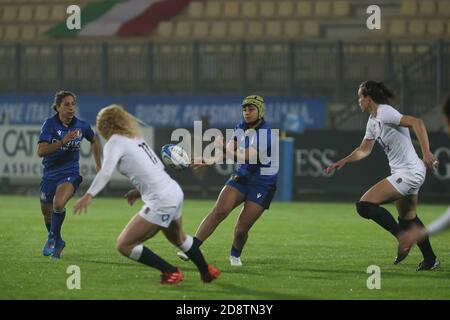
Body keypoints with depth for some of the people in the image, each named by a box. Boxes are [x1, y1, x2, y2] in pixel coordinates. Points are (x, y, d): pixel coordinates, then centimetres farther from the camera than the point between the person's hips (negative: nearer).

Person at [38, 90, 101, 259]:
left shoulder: (81, 126, -4)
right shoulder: (50, 124, -12)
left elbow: (94, 141, 19)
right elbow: (40, 151, -24)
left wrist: (98, 164, 21)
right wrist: (63, 141, -34)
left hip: (70, 174, -1)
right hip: (50, 174, 1)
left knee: (58, 204, -28)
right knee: (47, 213, 12)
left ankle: (52, 238, -5)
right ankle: (58, 242, 42)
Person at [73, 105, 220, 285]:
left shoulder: (115, 141, -8)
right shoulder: (136, 138, 16)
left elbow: (105, 172, -24)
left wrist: (89, 195, -34)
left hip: (161, 202, -9)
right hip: (175, 192, 9)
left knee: (124, 245, -4)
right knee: (177, 237, 36)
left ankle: (171, 272, 2)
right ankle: (206, 272, 53)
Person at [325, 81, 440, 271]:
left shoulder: (385, 112, -16)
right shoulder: (373, 121, 13)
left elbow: (417, 123, -27)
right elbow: (364, 150, 27)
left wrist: (426, 153, -33)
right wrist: (342, 162, 21)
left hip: (409, 173, -10)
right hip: (406, 174, 10)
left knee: (364, 205, -15)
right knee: (408, 218, 21)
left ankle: (403, 239, -11)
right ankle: (430, 259, 31)